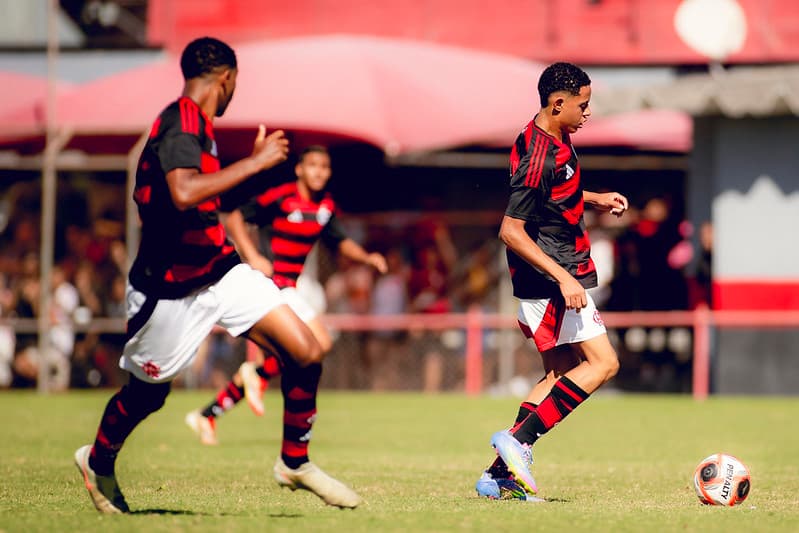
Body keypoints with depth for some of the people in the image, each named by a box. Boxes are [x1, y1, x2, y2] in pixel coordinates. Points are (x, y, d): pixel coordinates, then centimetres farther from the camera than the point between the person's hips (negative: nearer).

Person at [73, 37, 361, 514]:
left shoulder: (196, 125, 9)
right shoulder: (181, 123, -21)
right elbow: (183, 194, -39)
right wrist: (256, 161, -33)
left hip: (217, 269, 8)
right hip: (170, 289, -8)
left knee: (306, 353, -6)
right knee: (147, 393, 12)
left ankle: (295, 462, 11)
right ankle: (98, 462, 41)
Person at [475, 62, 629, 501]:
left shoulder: (556, 141, 8)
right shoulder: (539, 156, -23)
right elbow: (511, 230, -25)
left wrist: (595, 199, 18)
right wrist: (563, 278, -26)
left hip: (555, 278, 10)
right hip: (550, 279, -10)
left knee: (560, 374, 12)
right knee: (602, 363, -11)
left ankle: (500, 474, 10)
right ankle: (518, 439, -13)